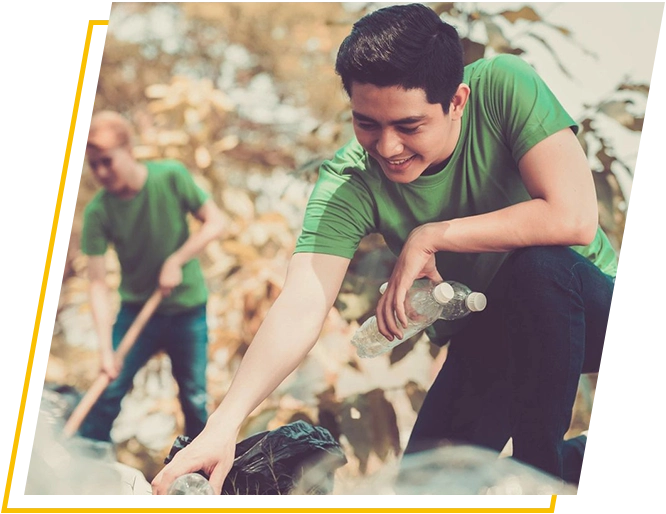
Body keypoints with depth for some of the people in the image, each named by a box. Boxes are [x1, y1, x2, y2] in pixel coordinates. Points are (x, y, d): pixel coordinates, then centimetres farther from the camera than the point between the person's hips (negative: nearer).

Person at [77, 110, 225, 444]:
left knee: (194, 398, 5)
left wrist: (176, 261, -20)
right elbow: (98, 283, -18)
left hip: (188, 307, 0)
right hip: (136, 309, 0)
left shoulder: (171, 176, -16)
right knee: (107, 392, -6)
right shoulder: (97, 212, -16)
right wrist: (105, 349, -25)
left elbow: (215, 223, -8)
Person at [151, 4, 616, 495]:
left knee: (540, 266, -35)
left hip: (584, 306, -3)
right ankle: (576, 458, 21)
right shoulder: (349, 181, -21)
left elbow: (573, 217, -34)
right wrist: (224, 424, -46)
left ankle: (542, 461, -12)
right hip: (486, 341, 3)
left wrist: (431, 236, -28)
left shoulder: (503, 86, -25)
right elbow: (301, 308, -32)